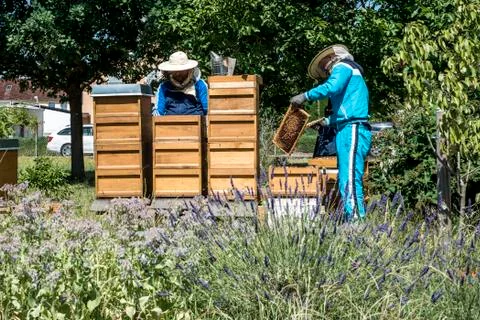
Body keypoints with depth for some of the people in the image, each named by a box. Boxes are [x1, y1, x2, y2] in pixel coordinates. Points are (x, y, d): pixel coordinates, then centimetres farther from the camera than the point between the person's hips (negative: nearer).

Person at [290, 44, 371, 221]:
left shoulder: (342, 66, 2)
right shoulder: (352, 76, 31)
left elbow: (332, 87, -18)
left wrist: (305, 96, -10)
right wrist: (327, 121, 23)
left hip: (352, 130, -10)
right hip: (349, 131, 10)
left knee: (349, 179, -16)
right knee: (344, 180, 7)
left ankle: (355, 217, -22)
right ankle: (353, 219, 4)